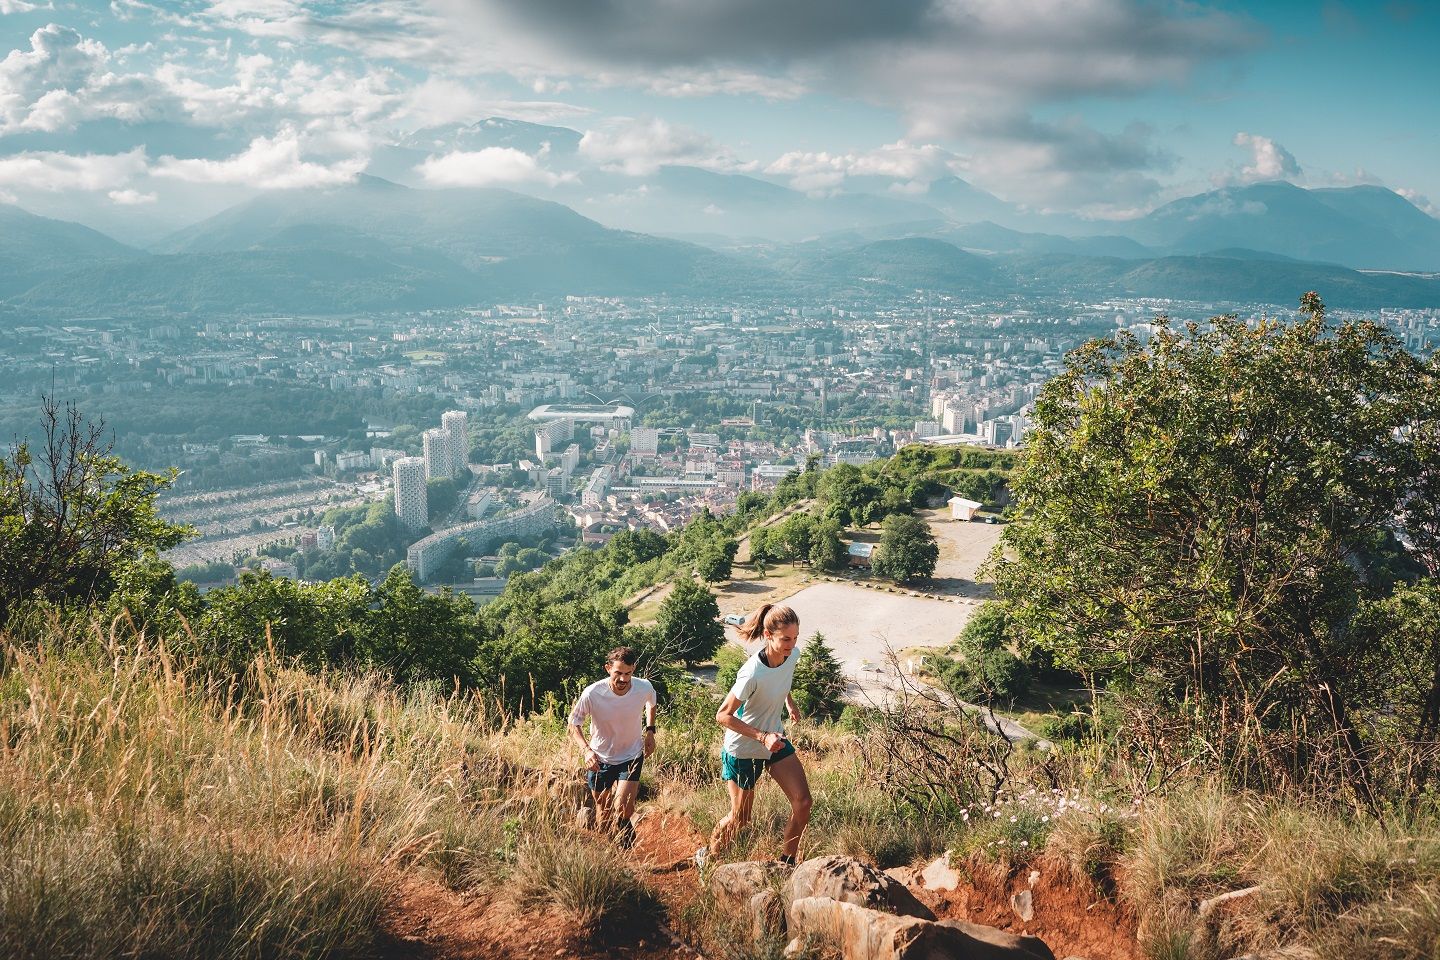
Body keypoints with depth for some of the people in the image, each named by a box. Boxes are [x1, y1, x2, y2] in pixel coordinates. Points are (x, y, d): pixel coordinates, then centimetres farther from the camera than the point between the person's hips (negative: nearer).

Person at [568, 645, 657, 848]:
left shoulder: (644, 687, -20)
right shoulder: (592, 693, -27)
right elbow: (574, 723, -11)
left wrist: (650, 731, -1)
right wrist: (586, 749, -26)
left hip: (632, 757, 0)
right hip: (599, 759, 0)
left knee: (622, 809, -16)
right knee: (603, 810, 14)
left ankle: (625, 847, 13)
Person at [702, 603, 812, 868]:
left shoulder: (792, 656, -12)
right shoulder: (753, 674, -34)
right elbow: (723, 716, -26)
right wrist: (762, 737, -30)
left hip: (775, 740, 6)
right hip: (743, 750, -6)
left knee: (802, 802, -2)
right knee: (740, 818, 8)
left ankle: (786, 862, 16)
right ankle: (708, 855, 35)